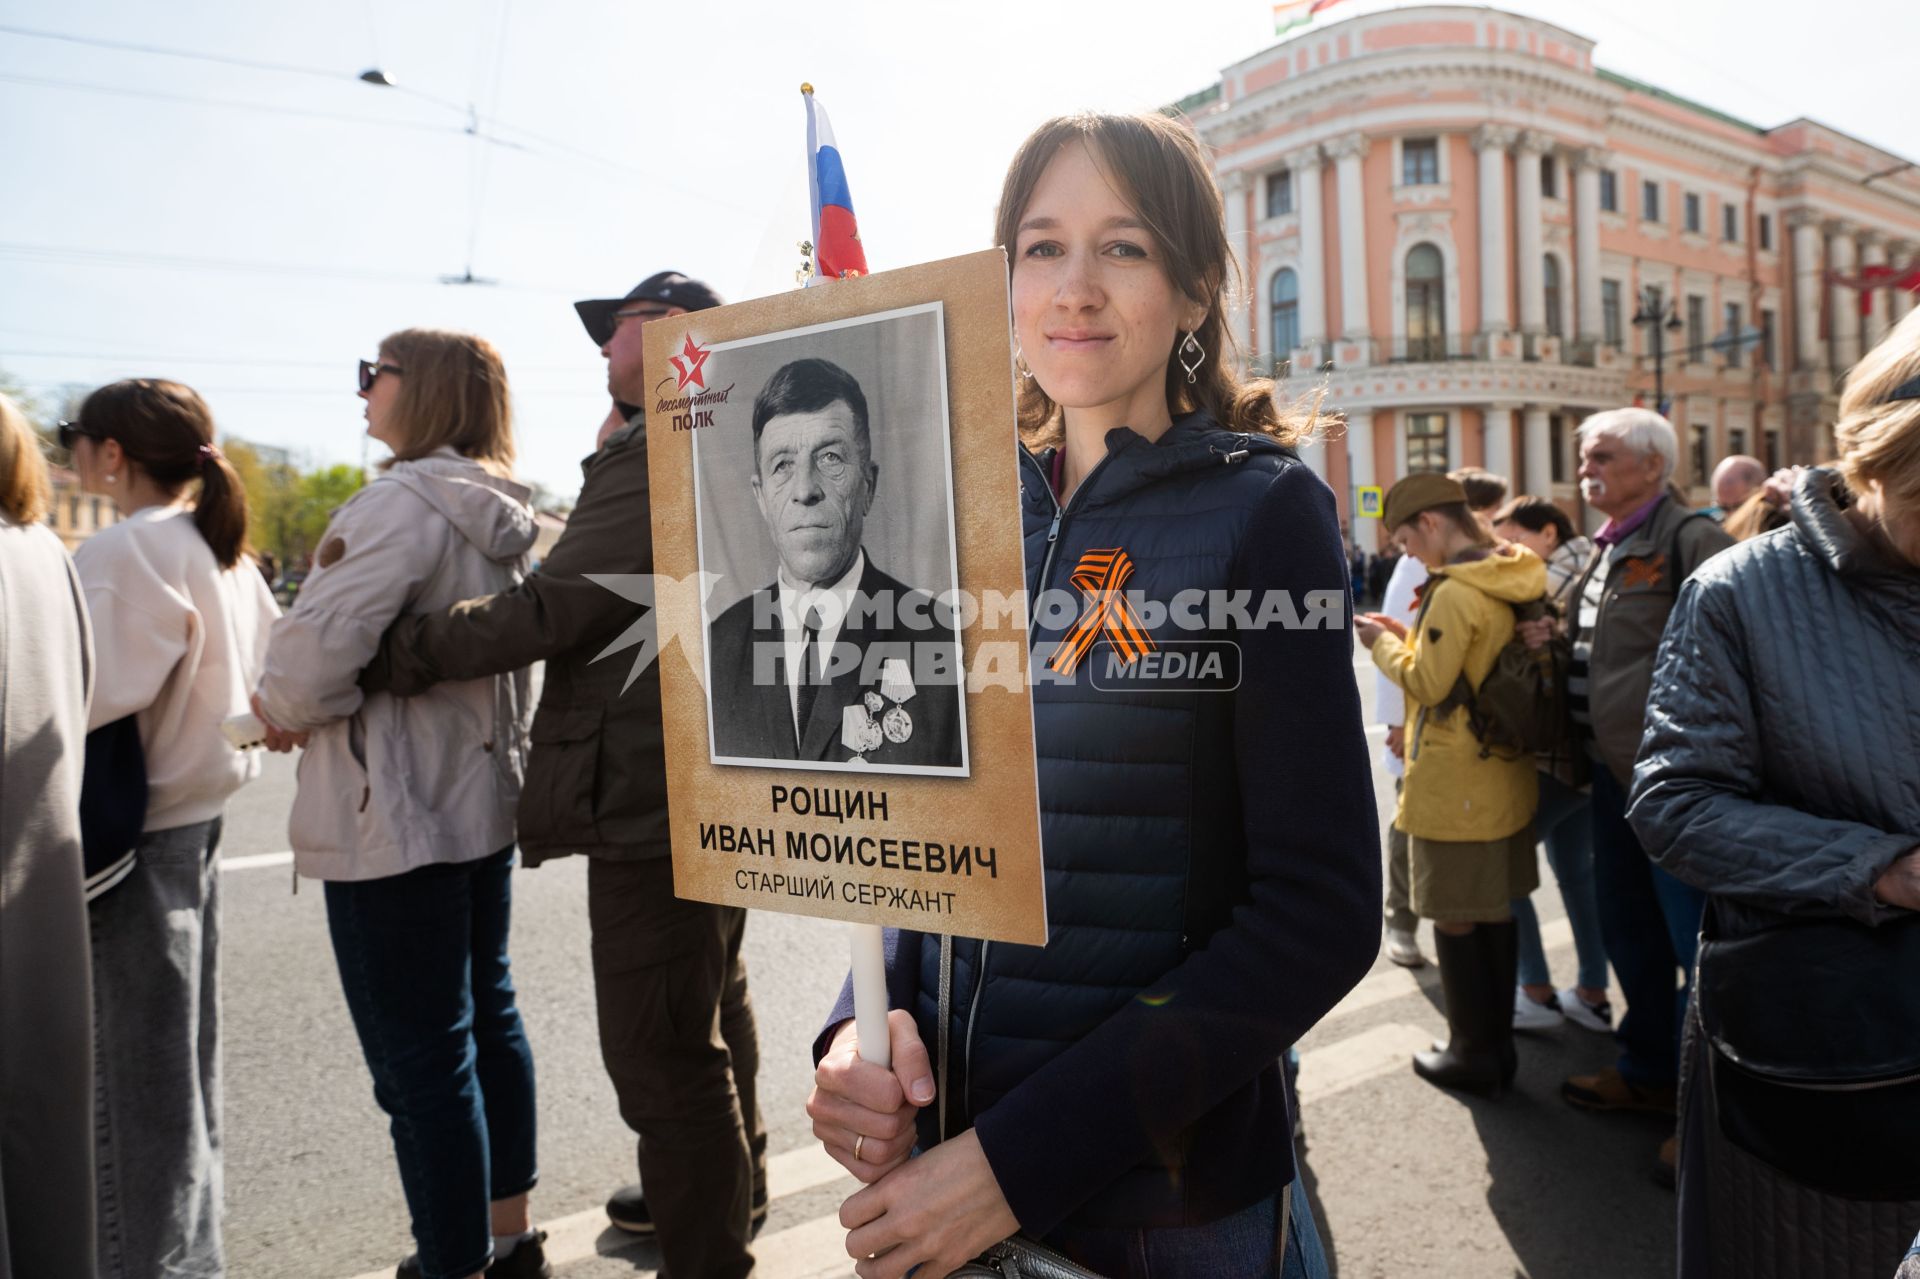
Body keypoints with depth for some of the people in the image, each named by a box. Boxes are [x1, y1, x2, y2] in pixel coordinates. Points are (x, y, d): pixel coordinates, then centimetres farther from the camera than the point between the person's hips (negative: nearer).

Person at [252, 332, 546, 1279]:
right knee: (487, 1015, 19)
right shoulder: (499, 511, 10)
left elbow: (321, 646, -25)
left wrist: (281, 705, -3)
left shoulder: (404, 500, -17)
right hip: (483, 798, 10)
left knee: (419, 1057, 0)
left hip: (397, 818, -10)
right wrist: (302, 703, 11)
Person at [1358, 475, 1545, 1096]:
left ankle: (1474, 1054, 15)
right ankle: (1499, 1046, 28)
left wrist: (1383, 645, -2)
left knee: (1455, 919, 4)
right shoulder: (1513, 581, 7)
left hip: (1455, 785, -9)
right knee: (1495, 914, 17)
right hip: (1505, 775, 9)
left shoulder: (1456, 591, -20)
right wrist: (1410, 636, 12)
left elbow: (1427, 684, -17)